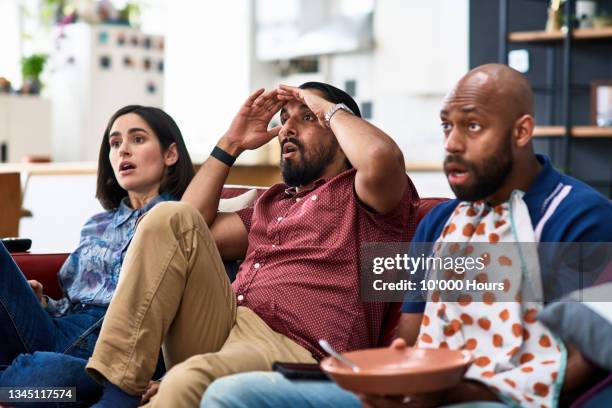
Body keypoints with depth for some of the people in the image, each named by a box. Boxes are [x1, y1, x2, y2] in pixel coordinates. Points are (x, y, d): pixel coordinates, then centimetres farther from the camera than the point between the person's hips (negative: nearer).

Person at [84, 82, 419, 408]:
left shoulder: (359, 195, 10)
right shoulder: (274, 201, 32)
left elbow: (382, 158, -17)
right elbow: (188, 232, 29)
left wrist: (331, 109, 3)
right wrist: (230, 144, 28)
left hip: (293, 349, -7)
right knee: (170, 218, -11)